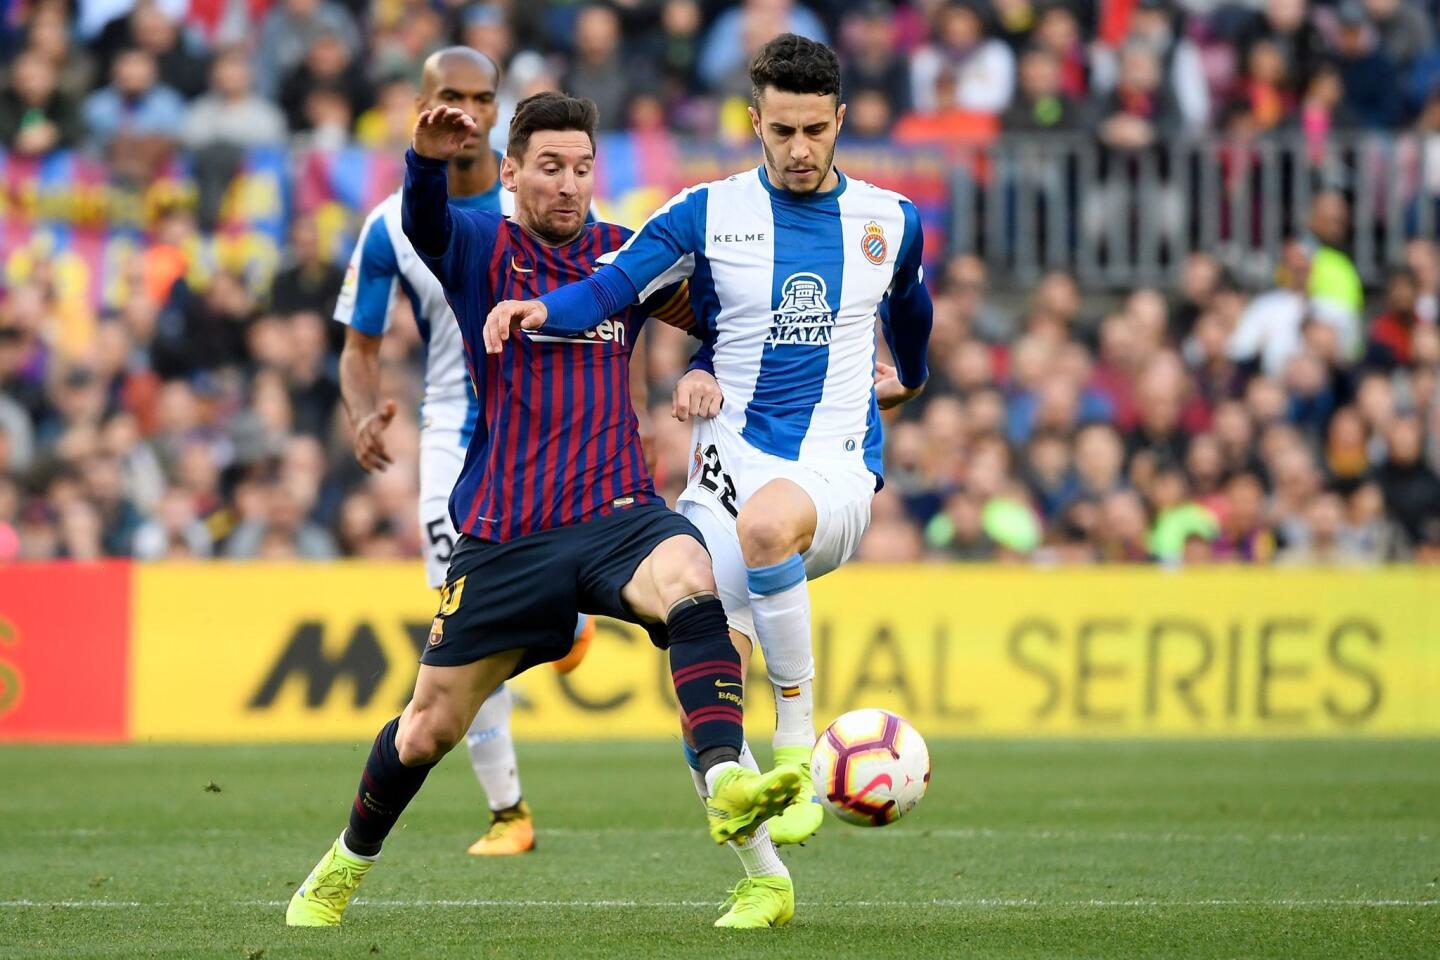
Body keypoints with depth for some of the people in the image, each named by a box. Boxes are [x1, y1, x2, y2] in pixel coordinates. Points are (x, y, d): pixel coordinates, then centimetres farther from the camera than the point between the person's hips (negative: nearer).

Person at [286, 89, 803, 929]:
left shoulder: (625, 255, 8)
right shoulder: (479, 247, 1)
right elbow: (423, 226, -22)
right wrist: (429, 161, -44)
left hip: (617, 512, 1)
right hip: (503, 537, -1)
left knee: (695, 585, -33)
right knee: (430, 727, 9)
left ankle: (728, 787, -49)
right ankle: (346, 867, 36)